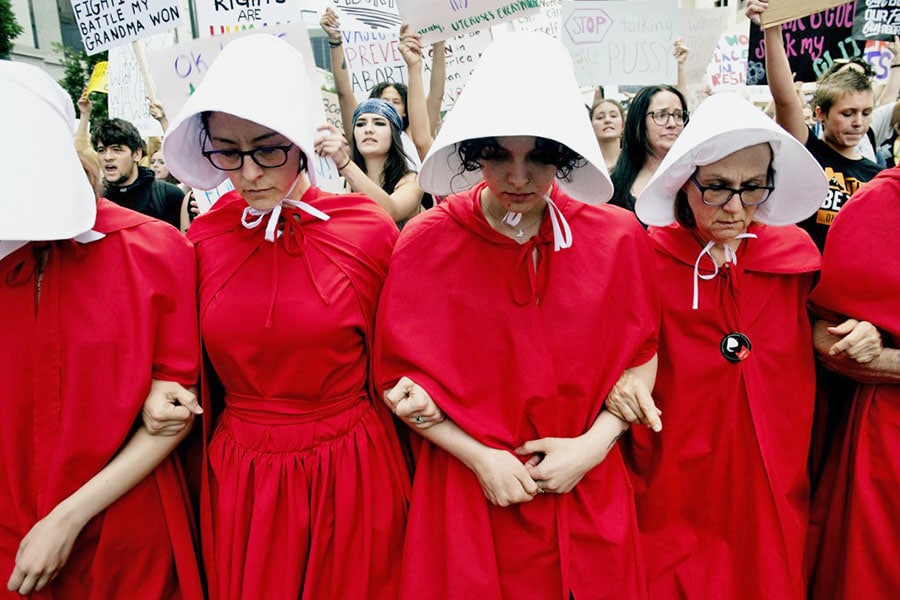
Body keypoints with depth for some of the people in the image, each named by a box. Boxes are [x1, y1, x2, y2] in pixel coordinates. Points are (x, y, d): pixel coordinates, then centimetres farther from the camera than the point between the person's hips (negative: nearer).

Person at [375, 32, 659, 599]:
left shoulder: (618, 237, -6)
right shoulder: (427, 242, -11)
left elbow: (642, 358, 1)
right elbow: (396, 377, -7)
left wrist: (593, 445, -11)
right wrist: (480, 458, -13)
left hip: (589, 492, 2)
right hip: (469, 492, -1)